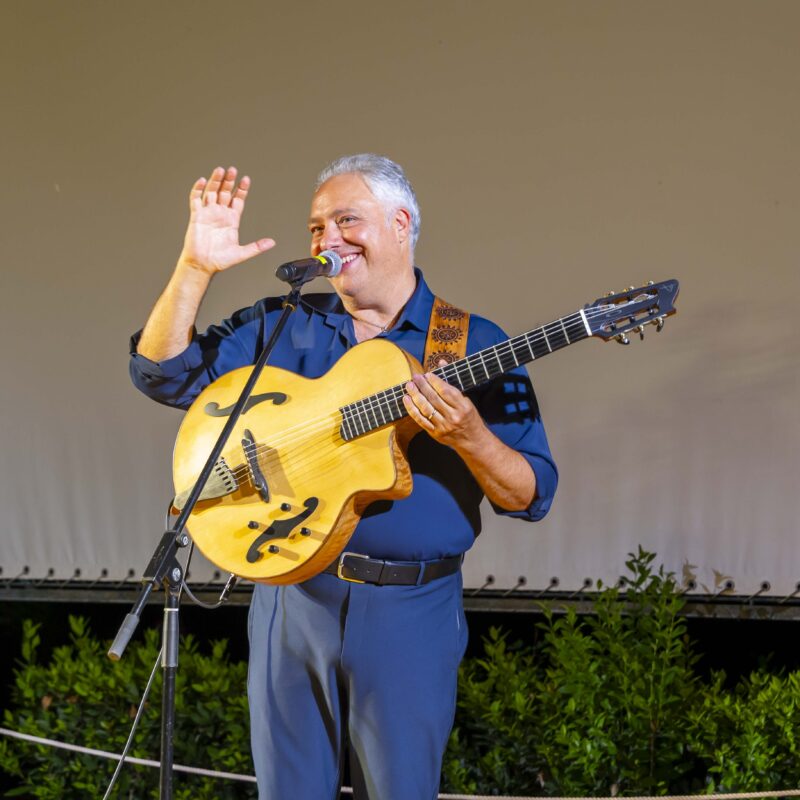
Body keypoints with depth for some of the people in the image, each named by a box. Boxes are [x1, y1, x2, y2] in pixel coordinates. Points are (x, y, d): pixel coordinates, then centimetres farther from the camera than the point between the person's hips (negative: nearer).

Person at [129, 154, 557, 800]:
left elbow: (532, 496, -3)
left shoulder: (477, 347, 0)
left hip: (411, 610, -2)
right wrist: (196, 267, -9)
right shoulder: (280, 327, 9)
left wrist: (468, 437, -23)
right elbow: (164, 373, 2)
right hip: (290, 596, 3)